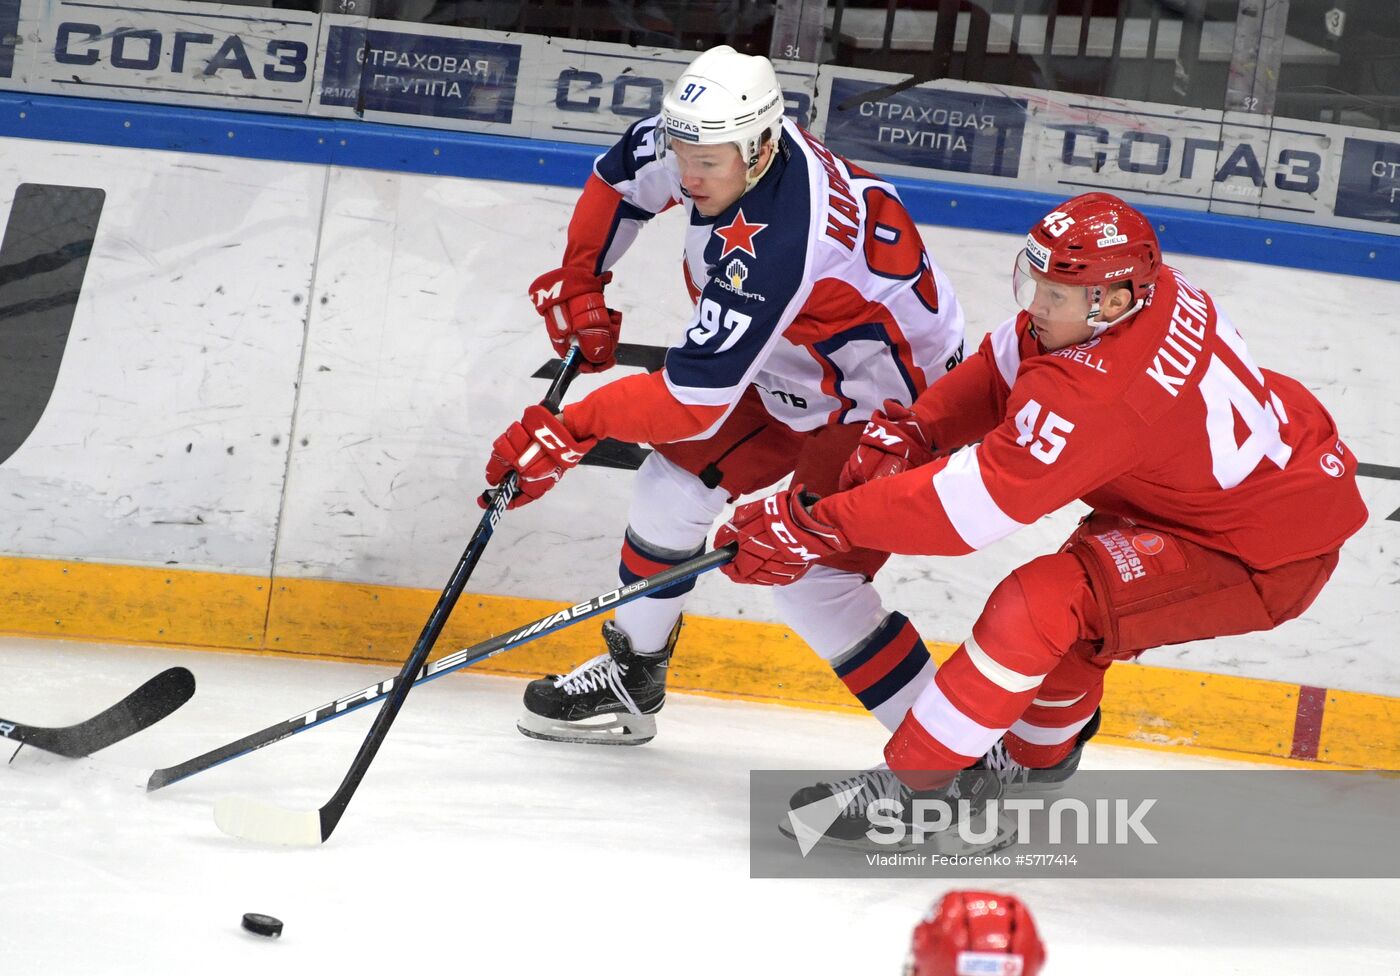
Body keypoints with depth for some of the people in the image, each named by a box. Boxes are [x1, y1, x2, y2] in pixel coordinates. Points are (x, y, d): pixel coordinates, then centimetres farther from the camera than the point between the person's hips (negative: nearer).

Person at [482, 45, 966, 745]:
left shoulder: (773, 246, -39)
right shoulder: (716, 137, -15)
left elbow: (695, 399, -37)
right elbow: (623, 176, 8)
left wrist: (570, 431, -30)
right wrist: (577, 284, 4)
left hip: (888, 403, -9)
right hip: (791, 370, 9)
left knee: (813, 582, -16)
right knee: (674, 482, 9)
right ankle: (630, 680, 26)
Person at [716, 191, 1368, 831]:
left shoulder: (1097, 391, -34)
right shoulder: (1142, 291, -7)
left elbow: (979, 497, -34)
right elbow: (998, 369, 5)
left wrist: (818, 525, -30)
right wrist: (908, 431, -10)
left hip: (1267, 559, -10)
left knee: (1044, 604, -22)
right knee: (1073, 589, 26)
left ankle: (914, 783, -10)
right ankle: (1034, 759, 48)